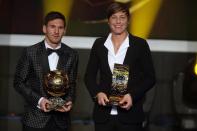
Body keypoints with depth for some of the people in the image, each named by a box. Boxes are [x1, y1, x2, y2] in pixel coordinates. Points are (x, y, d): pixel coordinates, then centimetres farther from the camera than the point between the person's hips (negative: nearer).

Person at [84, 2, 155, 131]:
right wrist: (97, 93, -7)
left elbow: (150, 78, 1)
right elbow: (89, 75, 11)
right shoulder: (99, 44, 8)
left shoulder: (140, 44, 1)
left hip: (130, 115, -2)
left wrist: (132, 95, -13)